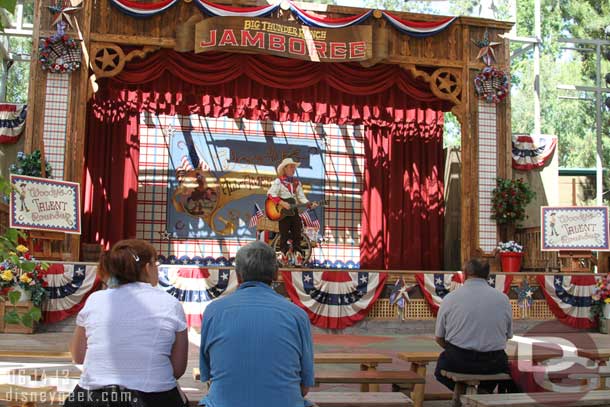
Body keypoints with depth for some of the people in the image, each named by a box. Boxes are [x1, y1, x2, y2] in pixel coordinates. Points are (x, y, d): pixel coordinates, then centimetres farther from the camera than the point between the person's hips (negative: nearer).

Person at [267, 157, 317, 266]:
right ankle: (284, 257, 9)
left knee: (297, 235, 4)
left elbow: (301, 197, 8)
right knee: (284, 235, 1)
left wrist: (310, 204, -9)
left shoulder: (297, 182, 13)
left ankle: (298, 259, 8)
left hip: (294, 211, 5)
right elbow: (270, 193, -15)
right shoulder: (279, 181, -4)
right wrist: (282, 203, -24)